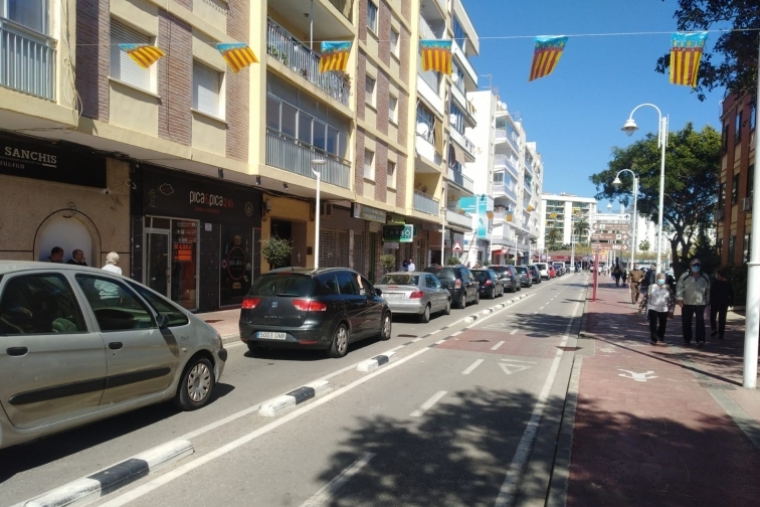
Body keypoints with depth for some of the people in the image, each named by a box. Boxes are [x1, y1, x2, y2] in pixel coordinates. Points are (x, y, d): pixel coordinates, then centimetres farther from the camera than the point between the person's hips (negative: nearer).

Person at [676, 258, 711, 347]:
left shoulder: (705, 277, 5)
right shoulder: (684, 276, -4)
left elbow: (707, 290, 14)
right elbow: (679, 287, -7)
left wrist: (707, 300, 15)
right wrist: (679, 299, -16)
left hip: (700, 303, 0)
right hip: (687, 303, 0)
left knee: (700, 321, -10)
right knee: (686, 321, 7)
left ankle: (700, 340, -14)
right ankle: (687, 339, 22)